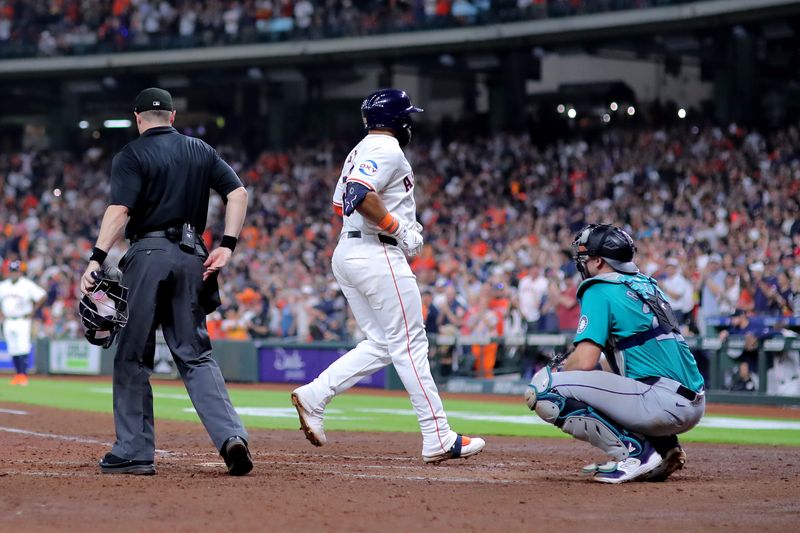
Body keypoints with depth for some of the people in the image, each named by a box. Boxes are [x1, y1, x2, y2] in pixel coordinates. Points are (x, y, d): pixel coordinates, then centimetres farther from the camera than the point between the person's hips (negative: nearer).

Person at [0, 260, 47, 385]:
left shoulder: (27, 285, -5)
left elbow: (42, 296, -10)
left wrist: (32, 313, -9)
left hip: (22, 321, -5)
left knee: (23, 348, -15)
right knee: (13, 350, 6)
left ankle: (23, 375, -15)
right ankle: (17, 375, 13)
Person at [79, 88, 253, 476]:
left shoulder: (132, 155, -2)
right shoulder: (201, 151, 15)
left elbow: (120, 209, -14)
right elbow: (238, 193, 7)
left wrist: (96, 260, -19)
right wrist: (226, 247, 3)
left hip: (149, 254, -5)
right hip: (192, 257, 5)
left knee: (133, 355, 3)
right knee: (196, 354, 6)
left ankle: (134, 452, 3)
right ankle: (230, 436, -12)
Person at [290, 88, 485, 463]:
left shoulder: (360, 151, 20)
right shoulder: (387, 150, -11)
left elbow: (341, 203, 23)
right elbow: (359, 194, -26)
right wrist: (399, 228, -18)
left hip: (346, 253, 10)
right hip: (378, 254, -10)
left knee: (381, 345, 12)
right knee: (410, 344, -7)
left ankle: (314, 396, 0)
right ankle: (438, 439, -6)